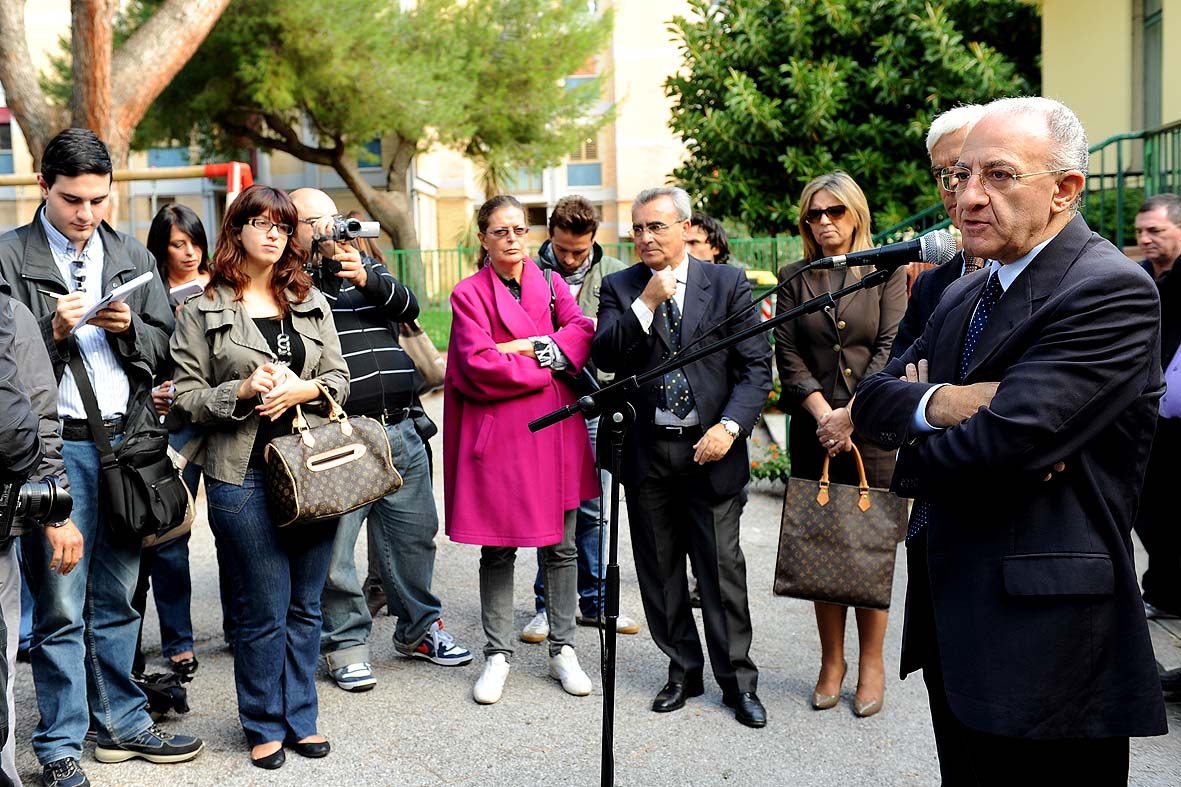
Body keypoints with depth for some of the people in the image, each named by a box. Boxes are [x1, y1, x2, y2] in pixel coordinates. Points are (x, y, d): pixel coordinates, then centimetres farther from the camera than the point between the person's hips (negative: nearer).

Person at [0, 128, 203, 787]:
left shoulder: (133, 259, 14)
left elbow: (164, 348, 13)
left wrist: (129, 328, -6)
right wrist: (55, 330, -18)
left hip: (127, 441, 4)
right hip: (59, 445, -4)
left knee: (117, 600, 13)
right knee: (61, 606, -1)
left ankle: (122, 722, 24)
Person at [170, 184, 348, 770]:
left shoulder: (311, 302, 12)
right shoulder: (203, 310, 1)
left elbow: (339, 379, 11)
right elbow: (185, 396, -2)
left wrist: (304, 389, -9)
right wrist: (242, 392, -16)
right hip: (244, 475, -4)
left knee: (306, 604, 10)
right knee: (265, 608, 1)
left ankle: (300, 717, 24)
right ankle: (264, 726, 18)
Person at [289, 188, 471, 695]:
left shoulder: (367, 267, 18)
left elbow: (407, 306, 4)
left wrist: (365, 279, -13)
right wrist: (320, 274, -16)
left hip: (399, 429, 5)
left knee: (415, 533, 13)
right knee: (333, 544, -2)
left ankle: (419, 628, 29)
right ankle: (346, 643, 13)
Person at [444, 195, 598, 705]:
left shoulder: (550, 284, 12)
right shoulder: (469, 294, 0)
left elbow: (584, 334, -2)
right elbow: (478, 363, -12)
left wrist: (529, 346, -14)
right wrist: (548, 368, -9)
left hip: (556, 428, 3)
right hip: (498, 432, -3)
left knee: (561, 547, 8)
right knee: (498, 549, 4)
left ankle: (562, 651, 20)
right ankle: (497, 655, 17)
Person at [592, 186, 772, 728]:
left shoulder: (728, 283, 1)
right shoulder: (619, 288, 5)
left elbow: (756, 366, -1)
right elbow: (603, 358, -8)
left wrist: (730, 425, -14)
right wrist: (646, 303, -17)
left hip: (710, 449, -2)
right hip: (647, 452, 2)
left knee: (722, 568, 2)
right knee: (660, 570, 11)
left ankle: (738, 681, 15)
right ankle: (683, 670, 26)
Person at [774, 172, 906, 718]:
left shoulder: (886, 271, 4)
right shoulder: (794, 278, 10)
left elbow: (889, 349, -4)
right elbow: (788, 356, 3)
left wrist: (851, 415, -13)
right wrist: (823, 415, -10)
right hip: (813, 428, 2)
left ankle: (871, 664, 11)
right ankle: (831, 660, 16)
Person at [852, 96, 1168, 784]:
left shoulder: (1112, 291, -16)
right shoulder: (965, 295, 13)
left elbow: (1006, 440, -25)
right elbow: (872, 399, 7)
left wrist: (916, 456, -4)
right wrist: (941, 403, -15)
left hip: (1046, 646, -8)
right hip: (955, 629, 8)